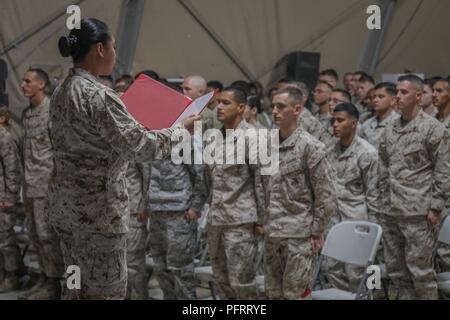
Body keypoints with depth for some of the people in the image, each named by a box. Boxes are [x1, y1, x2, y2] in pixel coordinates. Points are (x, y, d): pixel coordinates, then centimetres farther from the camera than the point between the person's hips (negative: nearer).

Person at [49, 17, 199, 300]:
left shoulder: (61, 93, 8)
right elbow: (139, 146, -20)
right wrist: (182, 129, -7)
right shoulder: (99, 96, -20)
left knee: (79, 284, 16)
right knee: (106, 288, 1)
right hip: (97, 205, -9)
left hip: (66, 201, 9)